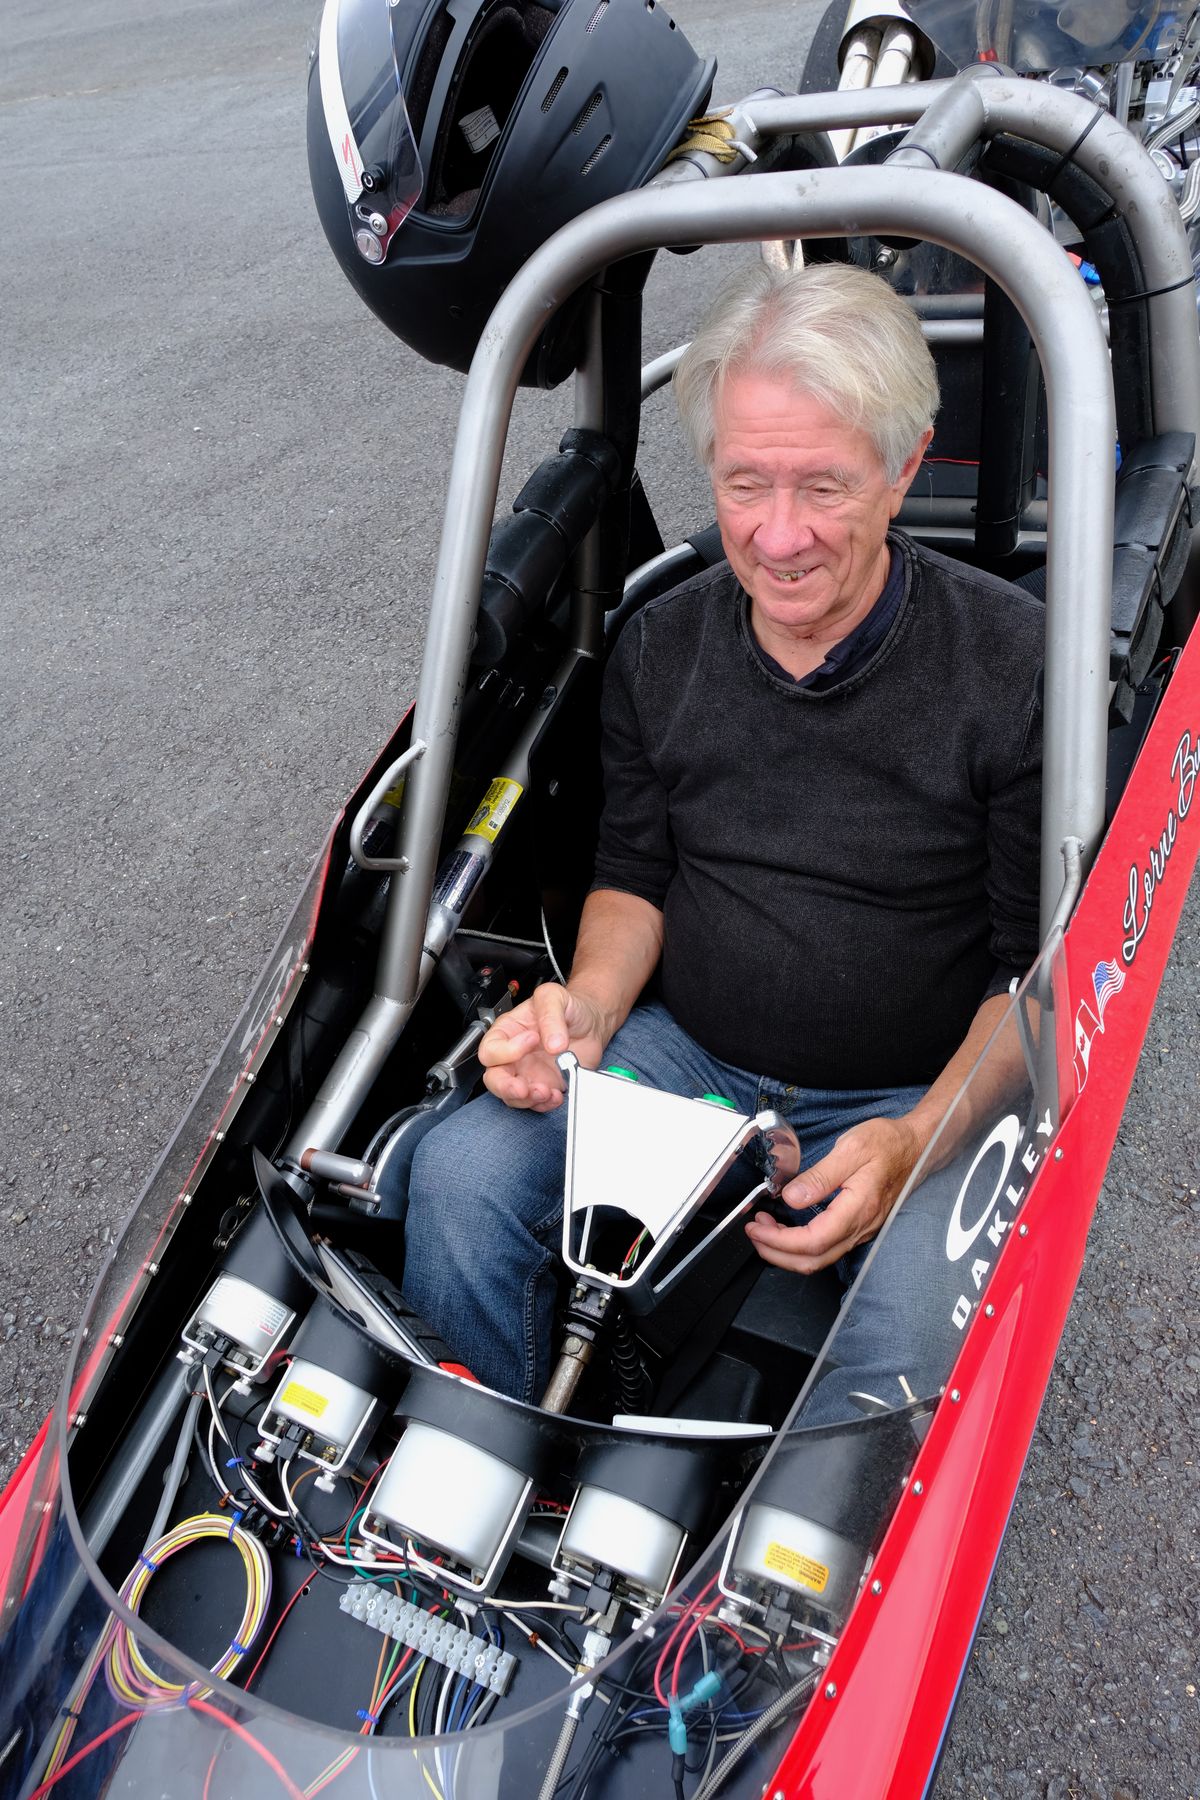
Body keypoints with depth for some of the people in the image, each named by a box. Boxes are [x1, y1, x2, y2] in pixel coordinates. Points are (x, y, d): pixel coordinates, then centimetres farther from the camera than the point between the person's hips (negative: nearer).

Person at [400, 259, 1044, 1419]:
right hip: (684, 1057, 3)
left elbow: (1045, 970, -8)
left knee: (915, 1348, -29)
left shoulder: (1017, 667, -11)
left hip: (920, 1096, -2)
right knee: (460, 1178, -19)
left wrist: (917, 1141, -22)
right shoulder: (660, 648, 1)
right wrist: (587, 1009, -10)